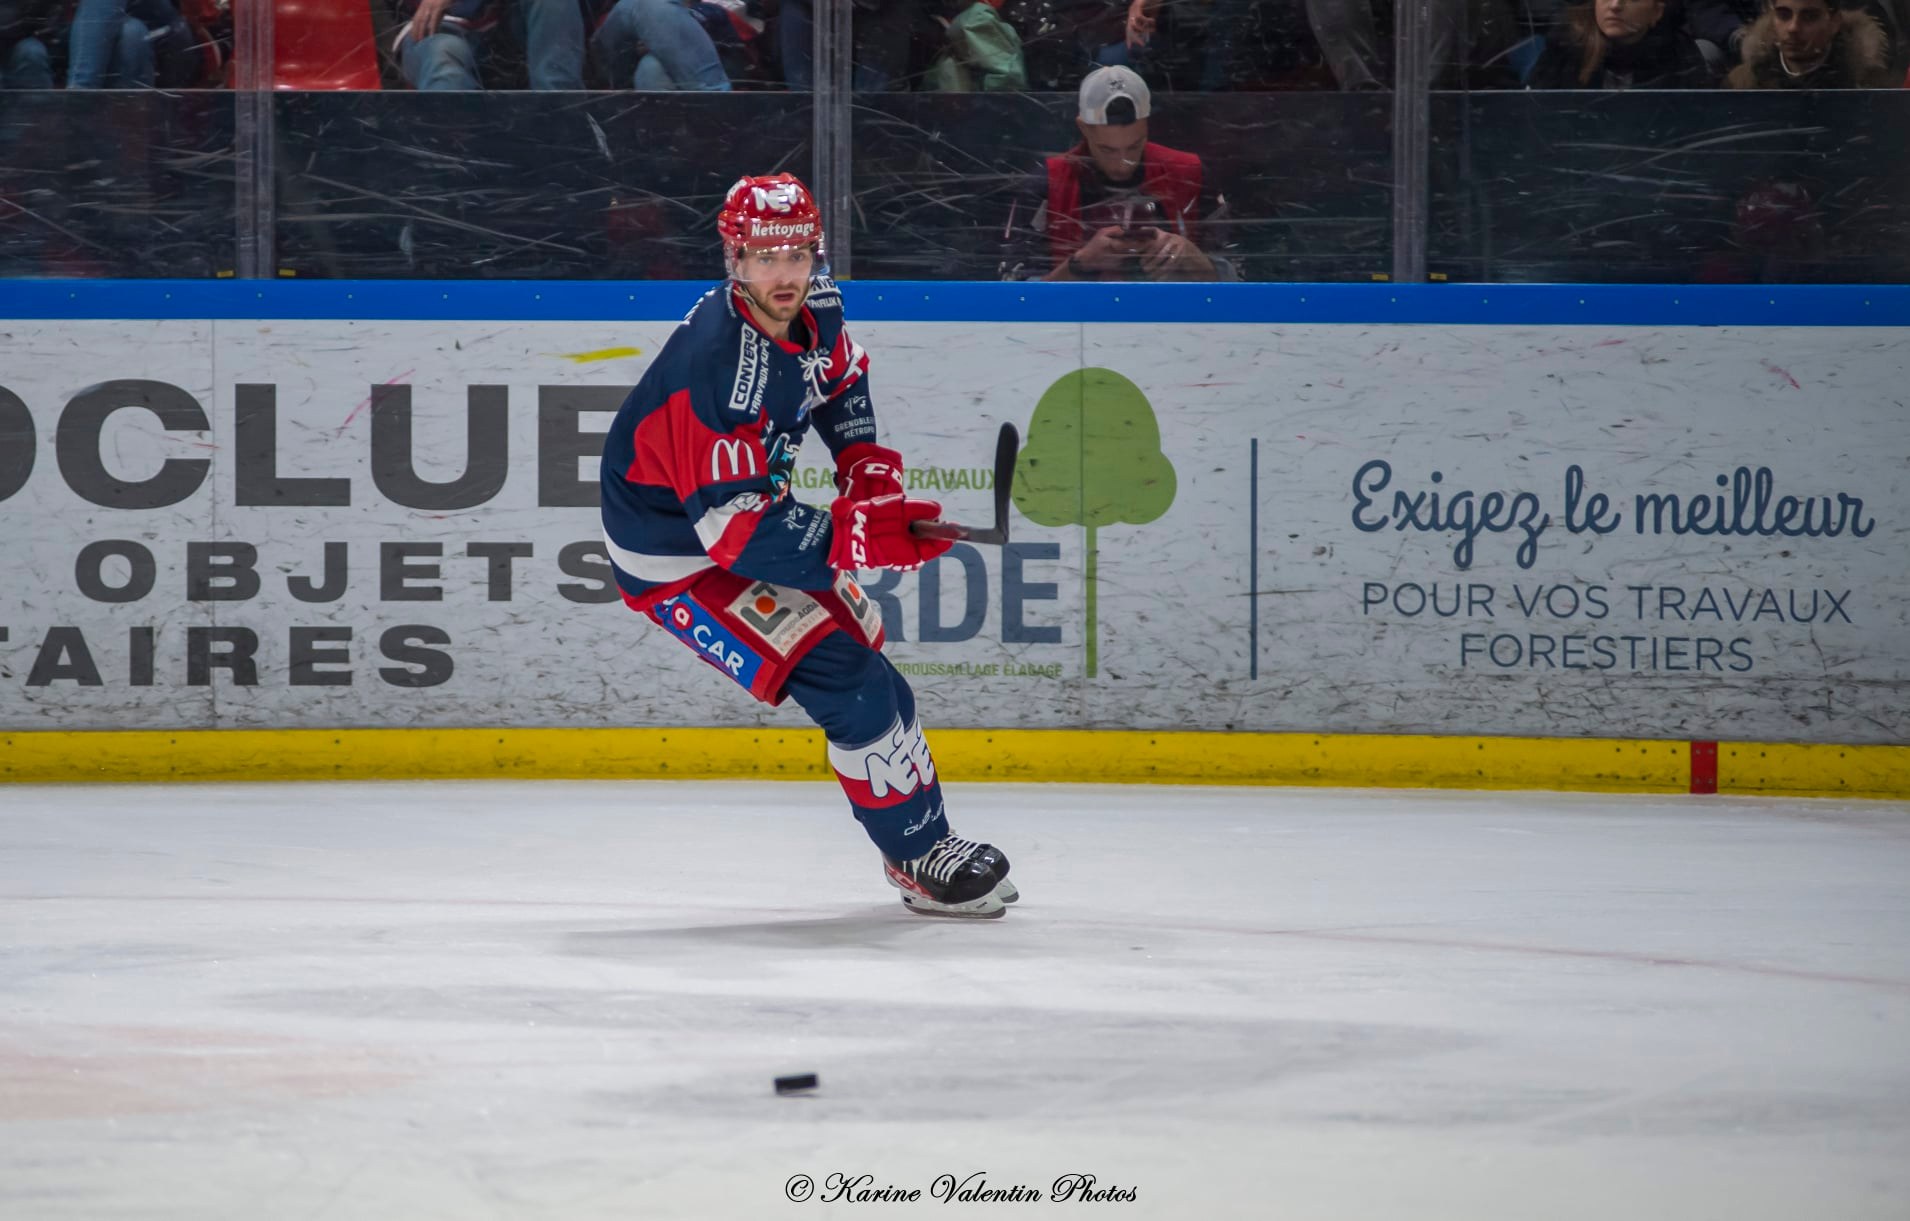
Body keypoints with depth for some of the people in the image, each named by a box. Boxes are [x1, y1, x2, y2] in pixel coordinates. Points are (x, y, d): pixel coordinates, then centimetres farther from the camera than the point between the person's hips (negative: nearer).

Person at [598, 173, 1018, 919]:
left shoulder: (814, 308, -9)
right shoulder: (717, 367, -35)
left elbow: (840, 377, 16)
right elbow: (733, 529, -36)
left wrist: (868, 470, 1)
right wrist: (855, 536, -38)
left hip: (754, 507, 9)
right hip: (677, 558, -9)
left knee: (863, 643, 17)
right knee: (847, 683, -17)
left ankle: (921, 839, 34)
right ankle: (921, 859, -3)